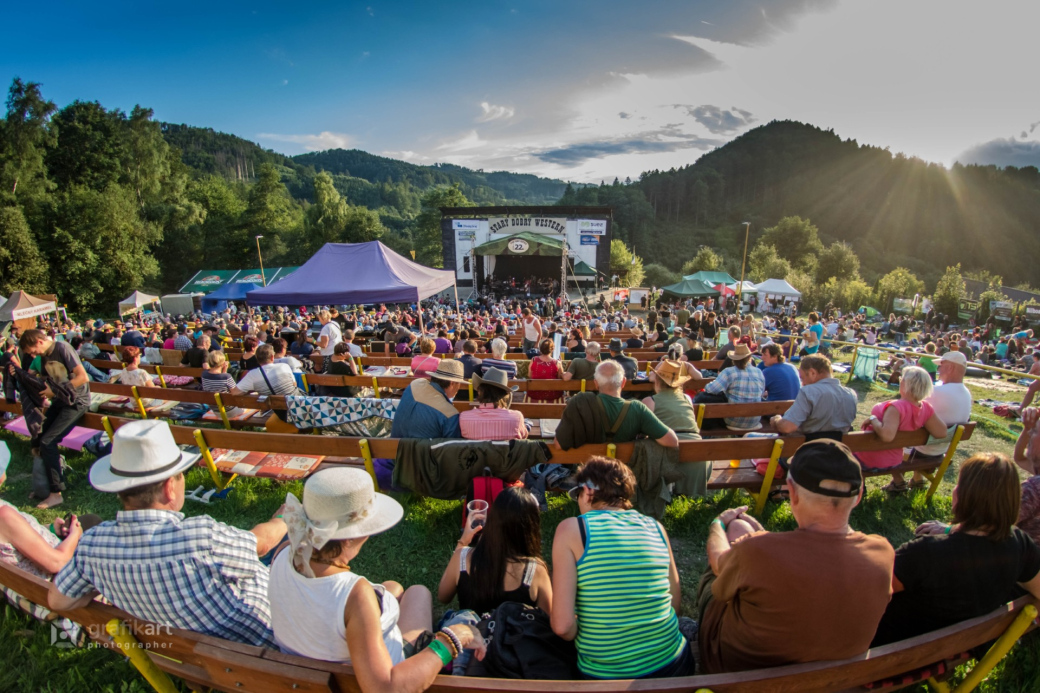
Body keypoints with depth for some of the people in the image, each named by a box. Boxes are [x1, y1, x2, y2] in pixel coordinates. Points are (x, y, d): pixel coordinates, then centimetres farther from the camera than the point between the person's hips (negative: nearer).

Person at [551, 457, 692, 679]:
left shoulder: (571, 529, -13)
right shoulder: (655, 527, -1)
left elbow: (562, 625, -17)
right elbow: (676, 601, 7)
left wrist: (584, 639, 4)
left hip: (603, 675, -3)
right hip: (670, 665, 4)